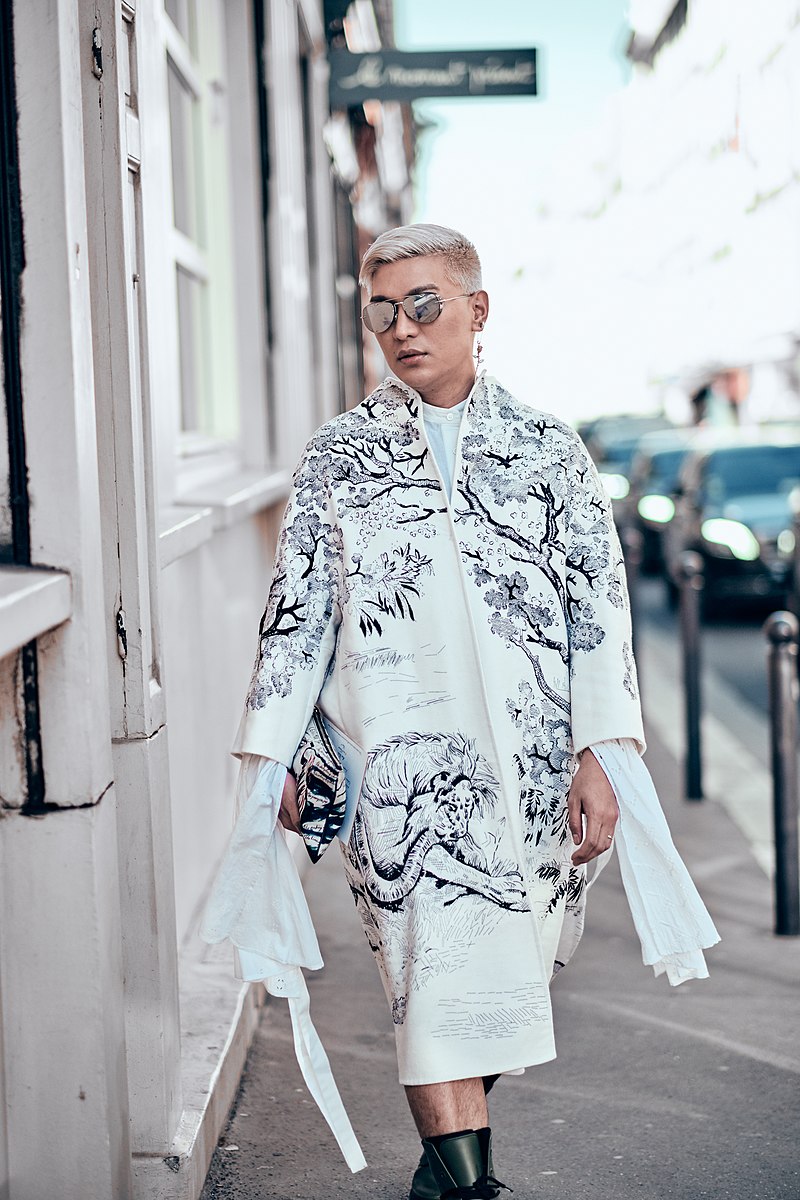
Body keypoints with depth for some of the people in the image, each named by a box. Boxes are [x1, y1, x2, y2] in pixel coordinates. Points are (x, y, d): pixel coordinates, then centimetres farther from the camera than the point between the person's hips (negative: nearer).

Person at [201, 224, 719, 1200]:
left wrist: (600, 753, -6)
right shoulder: (338, 456, 10)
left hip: (532, 765, 1)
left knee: (507, 972, 8)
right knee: (439, 982, -11)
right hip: (401, 760, -1)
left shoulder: (548, 450, 9)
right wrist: (272, 759, 5)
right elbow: (297, 610, 10)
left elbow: (600, 606, 4)